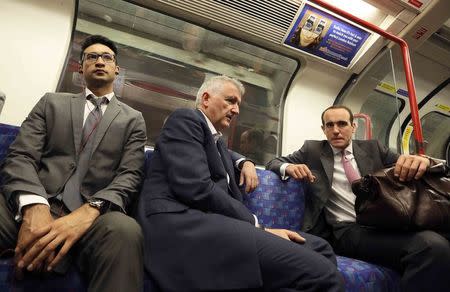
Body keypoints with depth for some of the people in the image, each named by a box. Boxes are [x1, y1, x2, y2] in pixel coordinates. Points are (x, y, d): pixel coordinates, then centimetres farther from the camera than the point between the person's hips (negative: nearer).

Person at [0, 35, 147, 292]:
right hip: (30, 205, 1)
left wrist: (88, 211, -20)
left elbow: (130, 176, 1)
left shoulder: (133, 119, 14)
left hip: (91, 213, 0)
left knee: (125, 230, -35)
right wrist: (34, 206, -18)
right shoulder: (51, 102, 18)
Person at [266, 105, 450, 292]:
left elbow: (403, 165, 15)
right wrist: (288, 167, -10)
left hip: (384, 223, 4)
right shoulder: (312, 150, 13)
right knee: (434, 247, -28)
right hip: (347, 231, -4)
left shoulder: (372, 148, 20)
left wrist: (421, 160, -11)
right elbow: (274, 162, 15)